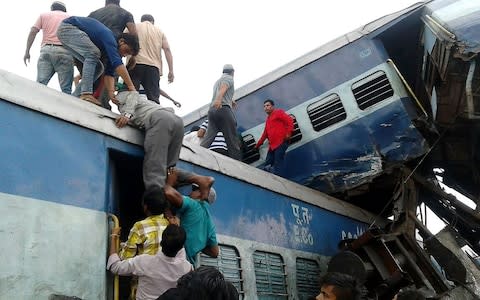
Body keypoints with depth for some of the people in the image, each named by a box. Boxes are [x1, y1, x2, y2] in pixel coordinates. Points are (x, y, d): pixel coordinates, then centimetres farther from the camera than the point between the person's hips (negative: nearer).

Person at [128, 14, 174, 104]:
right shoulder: (159, 31, 25)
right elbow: (167, 49, 13)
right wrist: (171, 70, 8)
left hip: (135, 64, -1)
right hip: (153, 67, 1)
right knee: (153, 99, -8)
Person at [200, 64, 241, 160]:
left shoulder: (217, 81, 32)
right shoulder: (229, 78, 8)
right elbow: (223, 88, -14)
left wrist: (231, 101, 68)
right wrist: (219, 99, -34)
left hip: (212, 109, 7)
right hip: (223, 109, -7)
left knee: (208, 137, -5)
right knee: (232, 140, -6)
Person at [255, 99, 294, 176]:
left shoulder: (278, 112, 6)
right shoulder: (268, 119, 30)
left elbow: (289, 120, -8)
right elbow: (265, 134, 36)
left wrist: (288, 133, -19)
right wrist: (258, 145, 37)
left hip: (281, 142, -9)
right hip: (272, 145, 9)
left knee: (278, 164, -17)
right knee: (268, 164, 3)